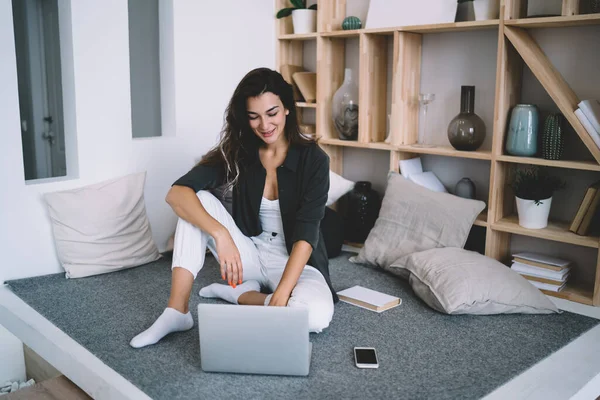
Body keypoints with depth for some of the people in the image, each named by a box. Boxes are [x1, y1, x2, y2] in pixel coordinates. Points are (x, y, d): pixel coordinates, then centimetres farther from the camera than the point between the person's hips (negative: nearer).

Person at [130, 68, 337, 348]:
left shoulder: (312, 158, -14)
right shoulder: (236, 153, -7)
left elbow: (305, 235, -22)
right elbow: (177, 193, -21)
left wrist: (278, 298, -34)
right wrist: (221, 233, -37)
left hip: (295, 262, -2)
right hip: (250, 255, 3)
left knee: (317, 314, -35)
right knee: (199, 200, -20)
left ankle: (239, 294, -8)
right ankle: (176, 311, -19)